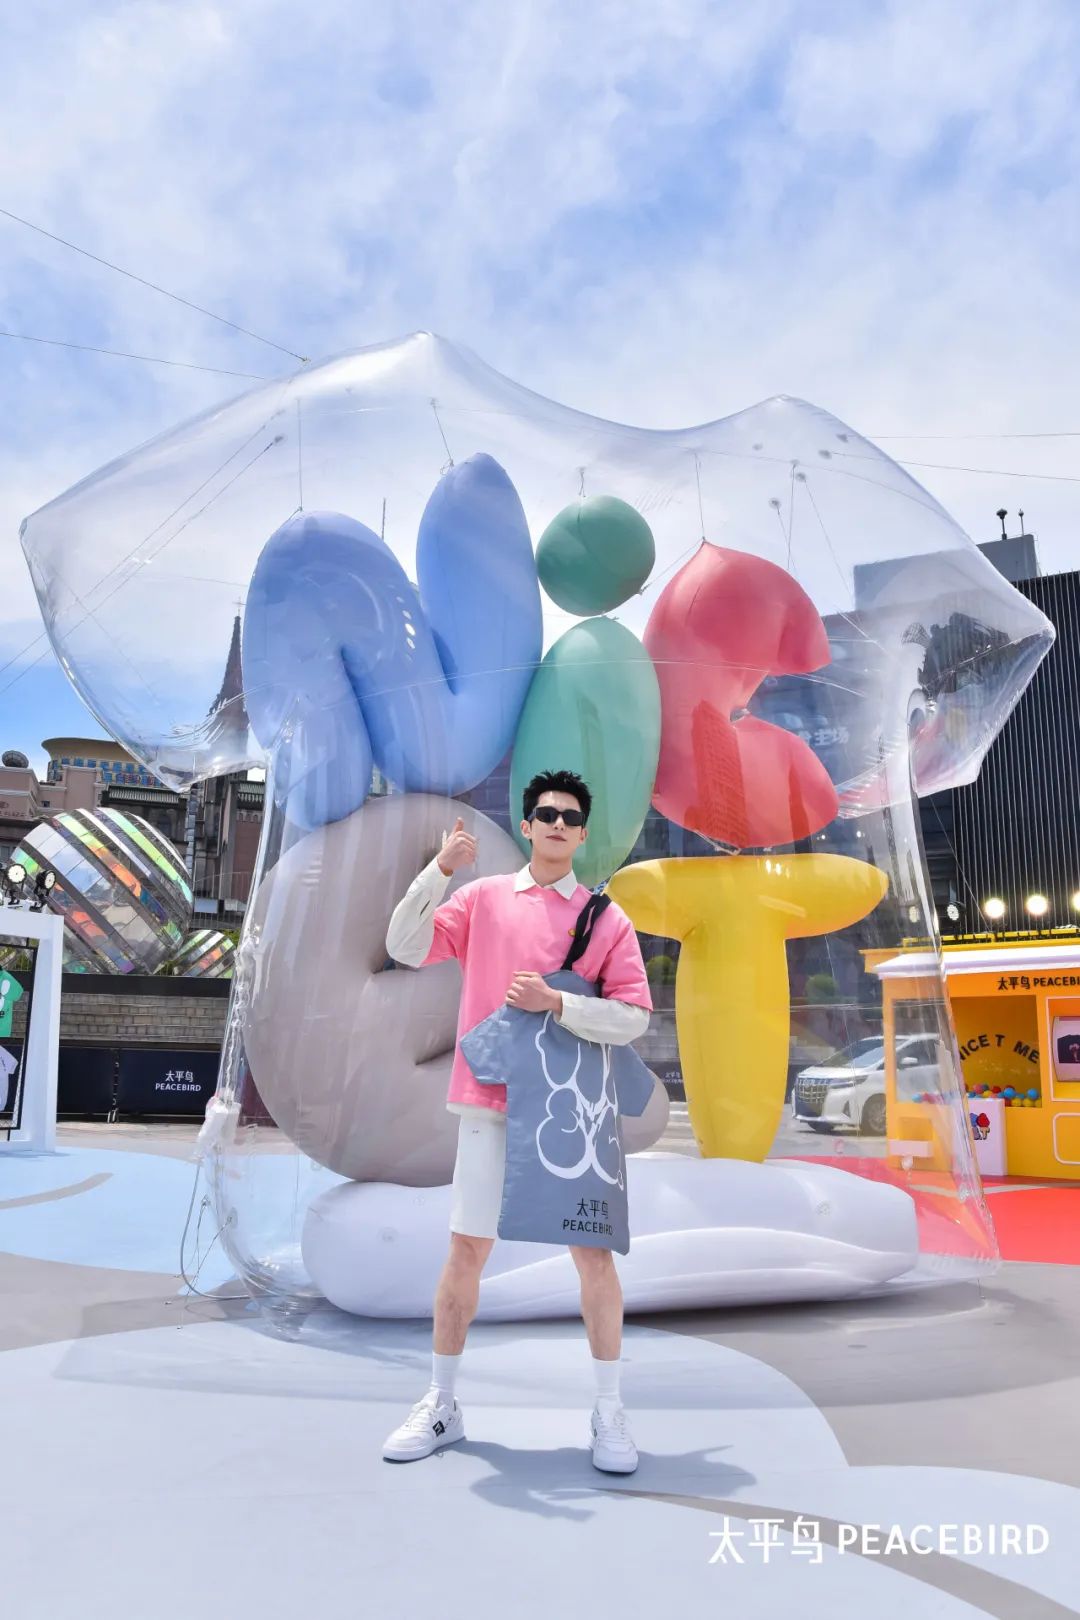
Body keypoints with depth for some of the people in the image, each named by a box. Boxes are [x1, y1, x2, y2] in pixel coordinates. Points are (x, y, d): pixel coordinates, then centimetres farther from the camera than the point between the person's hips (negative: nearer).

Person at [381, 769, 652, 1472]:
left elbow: (634, 1016, -4)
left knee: (595, 1253, 3)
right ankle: (442, 1405, 25)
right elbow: (407, 947, -3)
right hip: (490, 1103, 1)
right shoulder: (485, 897, 6)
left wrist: (555, 1003, -18)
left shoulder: (608, 917, 2)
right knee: (467, 1252, 7)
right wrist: (440, 870, -15)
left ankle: (610, 1412, 21)